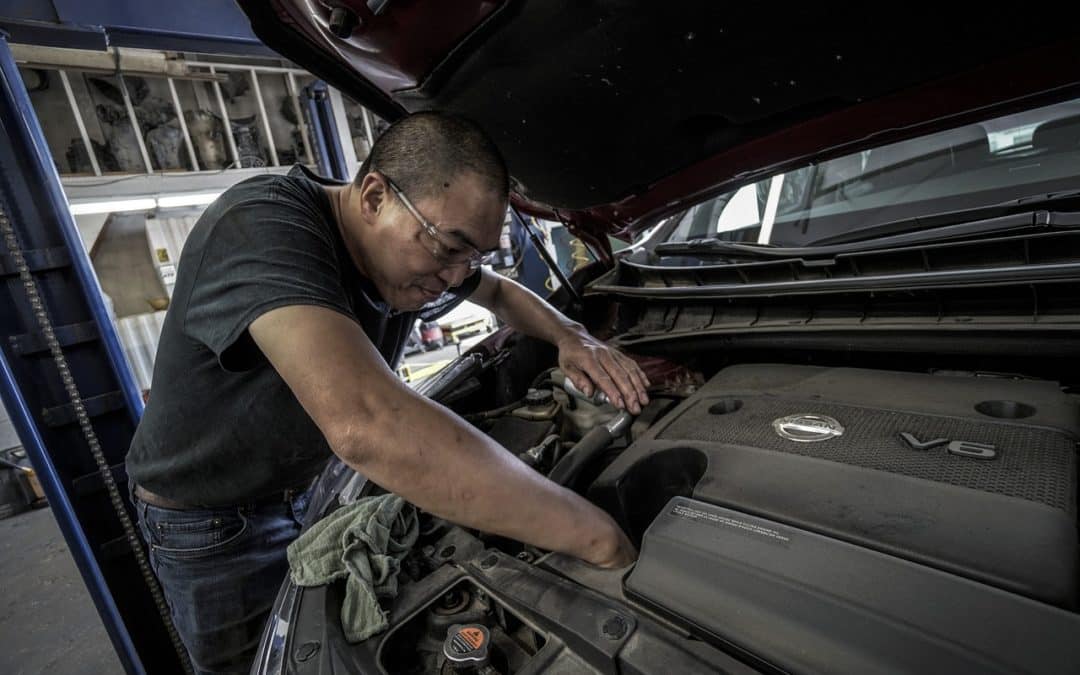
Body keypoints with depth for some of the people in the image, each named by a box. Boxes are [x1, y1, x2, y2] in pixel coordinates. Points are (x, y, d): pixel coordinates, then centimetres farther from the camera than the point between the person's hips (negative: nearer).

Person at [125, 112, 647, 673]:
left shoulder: (416, 257, -13)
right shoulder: (263, 227, -37)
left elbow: (501, 292, 8)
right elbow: (366, 426, -53)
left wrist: (569, 336, -14)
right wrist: (597, 537, -46)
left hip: (314, 486, 6)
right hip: (210, 521, -5)